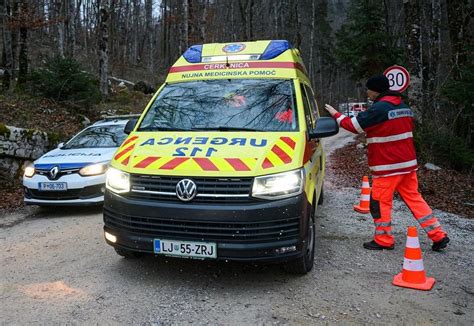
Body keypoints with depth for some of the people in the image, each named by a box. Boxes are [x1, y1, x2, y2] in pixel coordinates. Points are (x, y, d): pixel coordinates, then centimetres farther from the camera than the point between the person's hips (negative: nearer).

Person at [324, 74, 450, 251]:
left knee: (380, 202, 4)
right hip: (408, 163, 8)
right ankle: (438, 236, 14)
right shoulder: (404, 106, 11)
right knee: (413, 198, 14)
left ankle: (383, 240, 13)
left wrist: (336, 115, 3)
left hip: (388, 166, -8)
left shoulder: (380, 108, -16)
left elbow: (355, 125, -13)